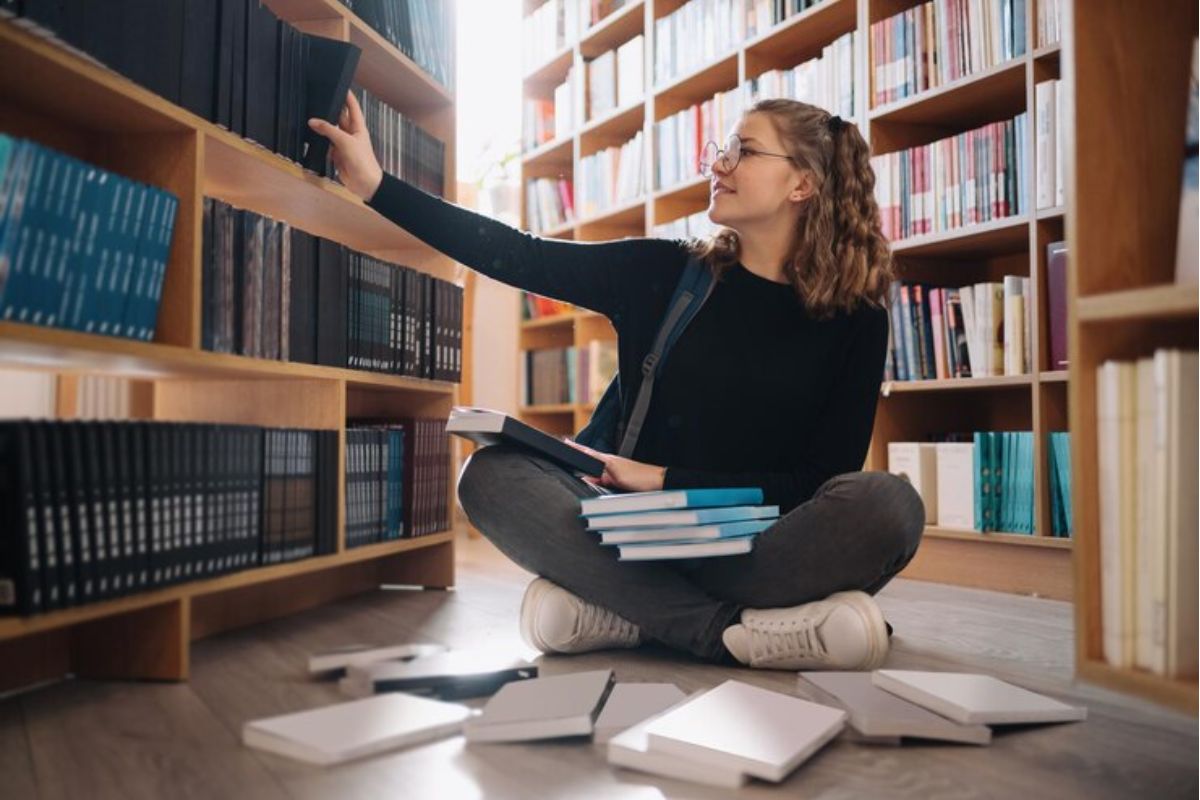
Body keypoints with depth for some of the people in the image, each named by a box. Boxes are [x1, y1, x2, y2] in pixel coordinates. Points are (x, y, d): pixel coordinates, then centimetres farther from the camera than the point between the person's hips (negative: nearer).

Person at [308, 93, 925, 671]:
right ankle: (738, 631, -26)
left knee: (888, 503, -30)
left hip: (759, 546, -1)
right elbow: (520, 256, 2)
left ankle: (618, 611, -24)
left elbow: (824, 479, -4)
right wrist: (377, 186, -3)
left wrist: (669, 480, -10)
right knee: (492, 476, -23)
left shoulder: (855, 319, 2)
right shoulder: (662, 273, 6)